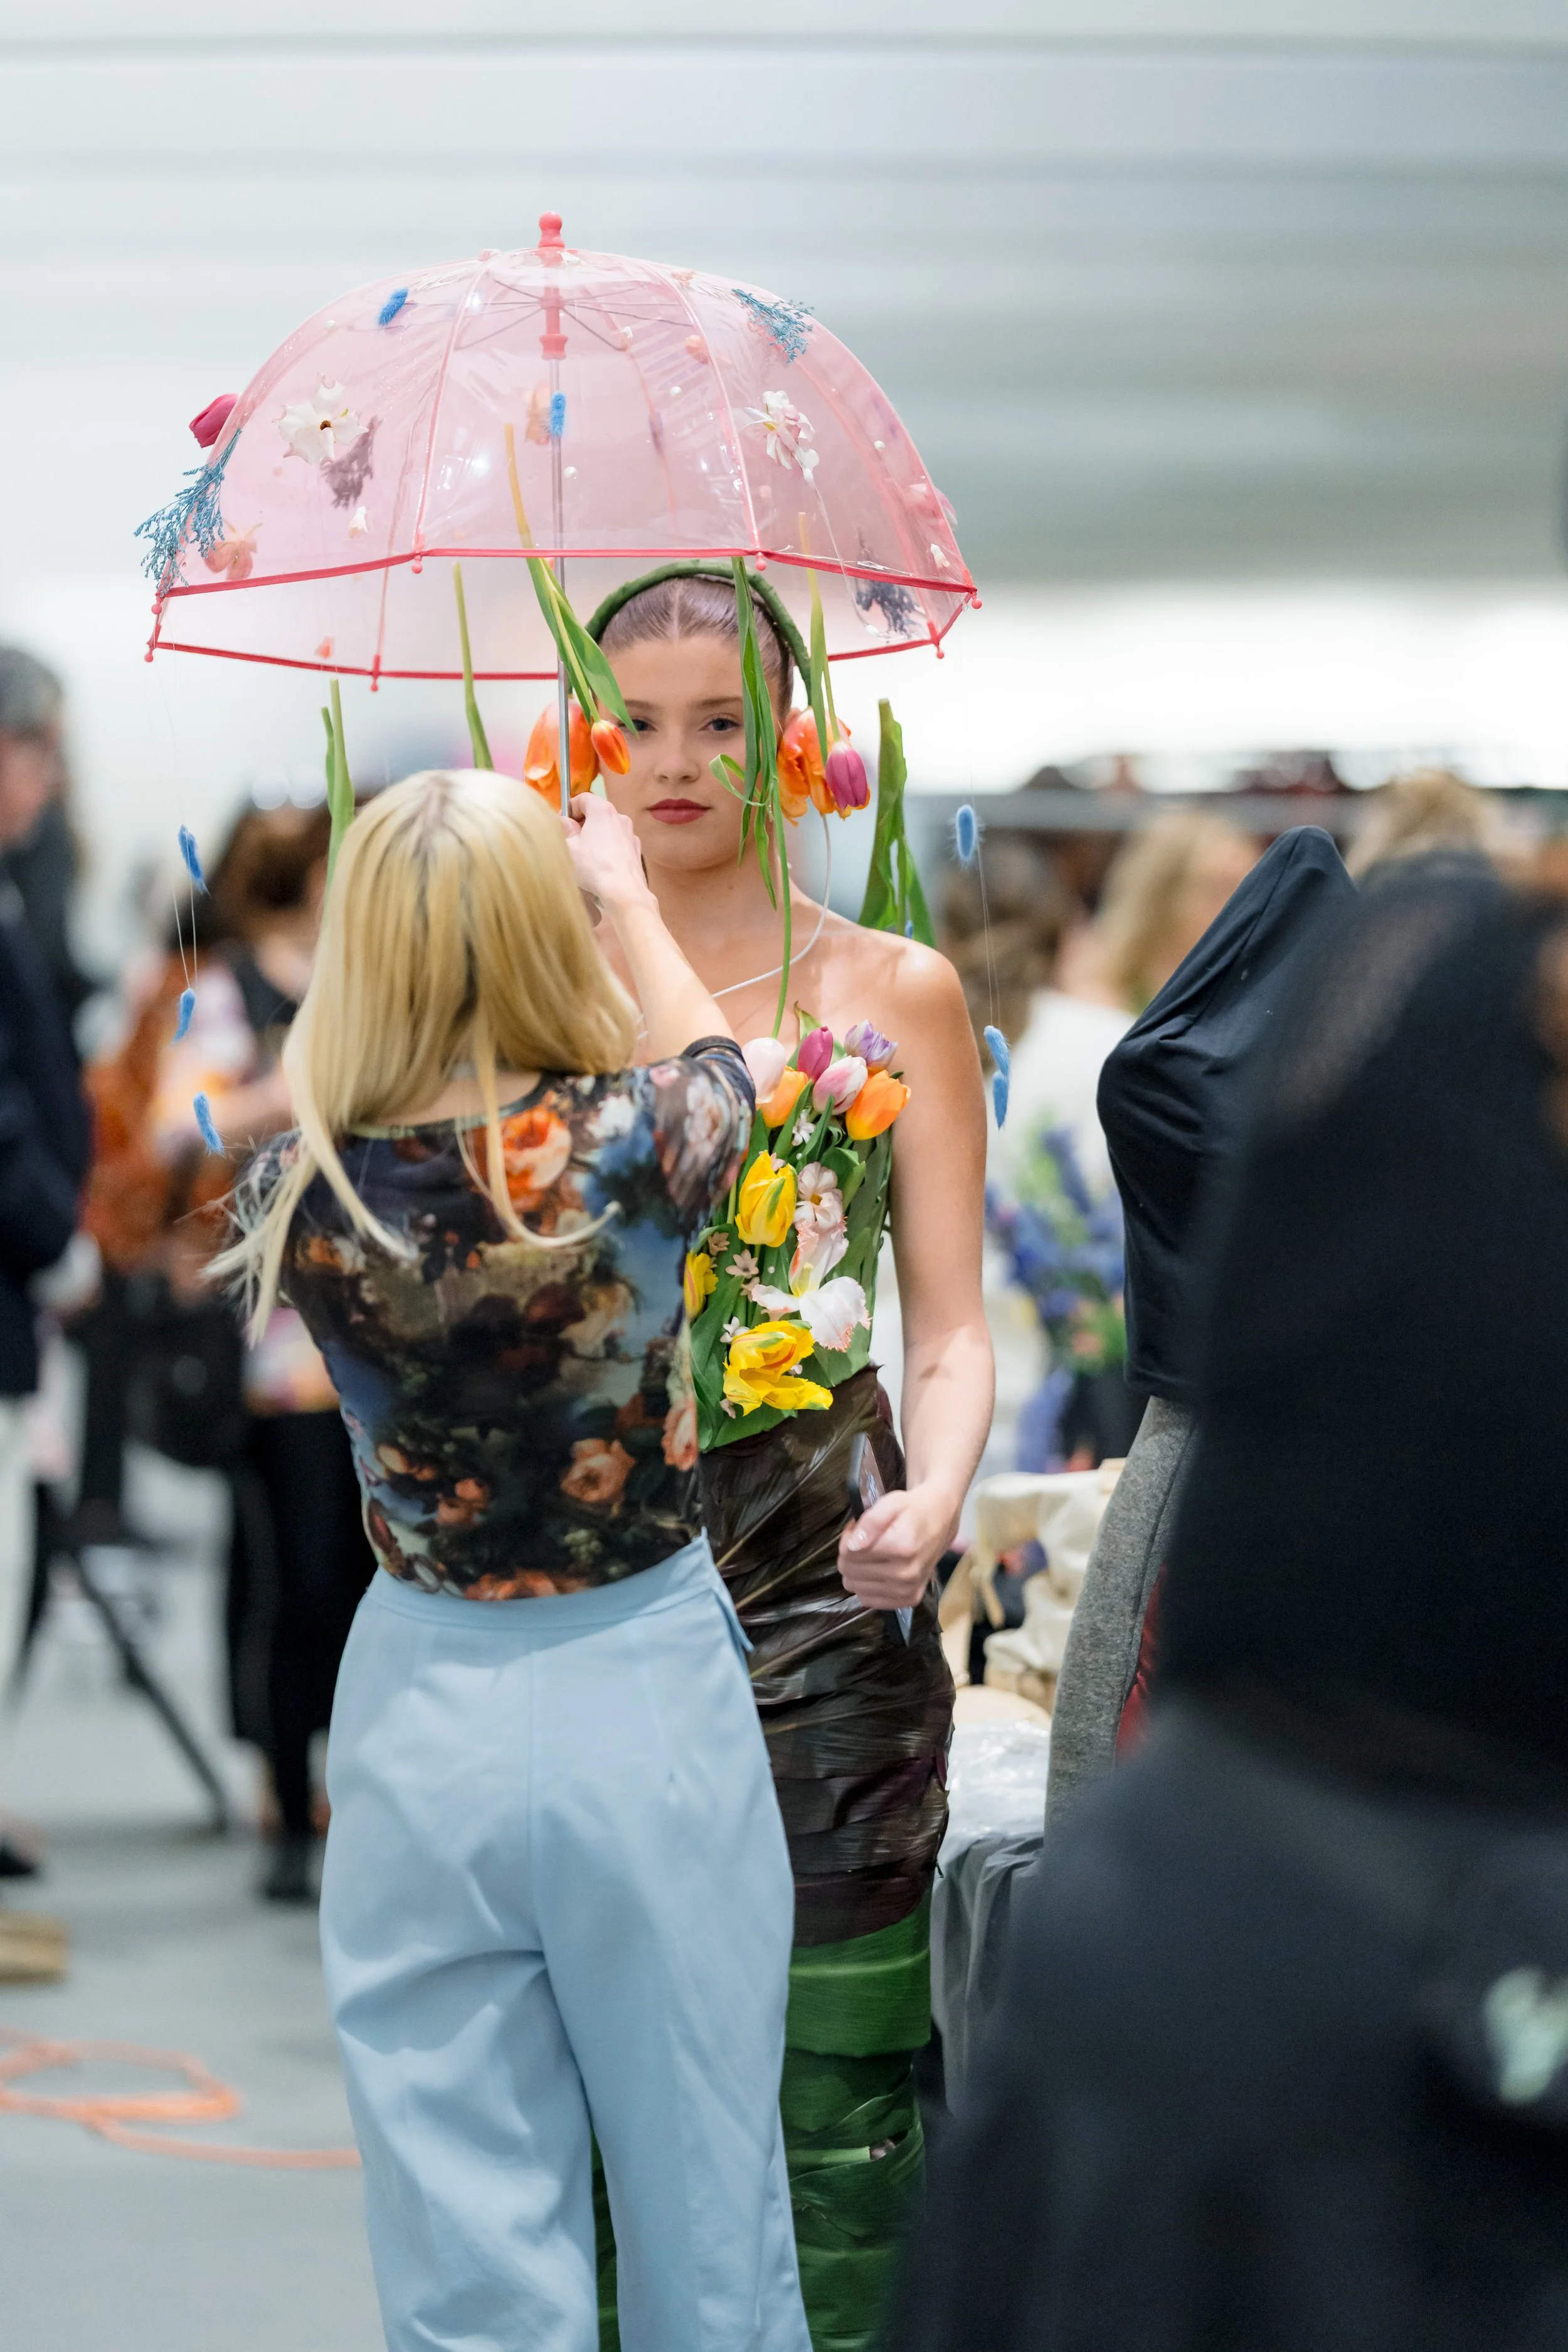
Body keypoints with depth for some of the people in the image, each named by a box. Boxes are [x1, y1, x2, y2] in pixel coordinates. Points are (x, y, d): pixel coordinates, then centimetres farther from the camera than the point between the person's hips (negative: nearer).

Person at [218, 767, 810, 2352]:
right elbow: (719, 1071, 8)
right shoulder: (633, 1148, -17)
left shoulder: (303, 1197, -12)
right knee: (703, 2208, 14)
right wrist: (624, 892, 24)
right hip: (644, 1702, -1)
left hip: (427, 1723, 1)